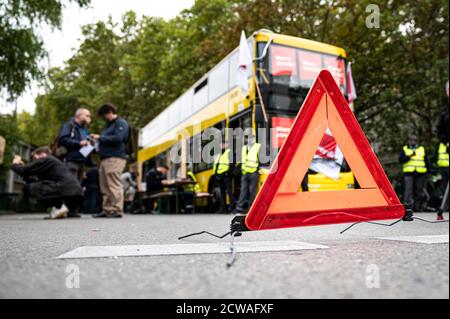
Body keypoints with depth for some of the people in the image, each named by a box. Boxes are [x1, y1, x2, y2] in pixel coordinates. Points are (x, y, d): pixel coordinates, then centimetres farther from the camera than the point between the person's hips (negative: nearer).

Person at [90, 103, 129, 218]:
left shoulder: (121, 123, -1)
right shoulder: (109, 125, 28)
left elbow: (117, 138, -15)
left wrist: (100, 138, -9)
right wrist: (97, 139, 12)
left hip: (115, 158, -9)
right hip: (105, 159, 9)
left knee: (114, 185, -11)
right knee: (105, 187, 8)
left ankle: (117, 210, -8)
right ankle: (107, 210, 13)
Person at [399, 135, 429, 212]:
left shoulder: (422, 149, 16)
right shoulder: (405, 149, 10)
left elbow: (426, 161, 17)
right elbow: (400, 160, -1)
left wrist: (425, 173, 10)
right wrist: (409, 156, -15)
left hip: (420, 174, 3)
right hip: (408, 173, -2)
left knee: (419, 191, 5)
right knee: (409, 190, -15)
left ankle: (416, 208, 13)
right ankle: (408, 206, -19)